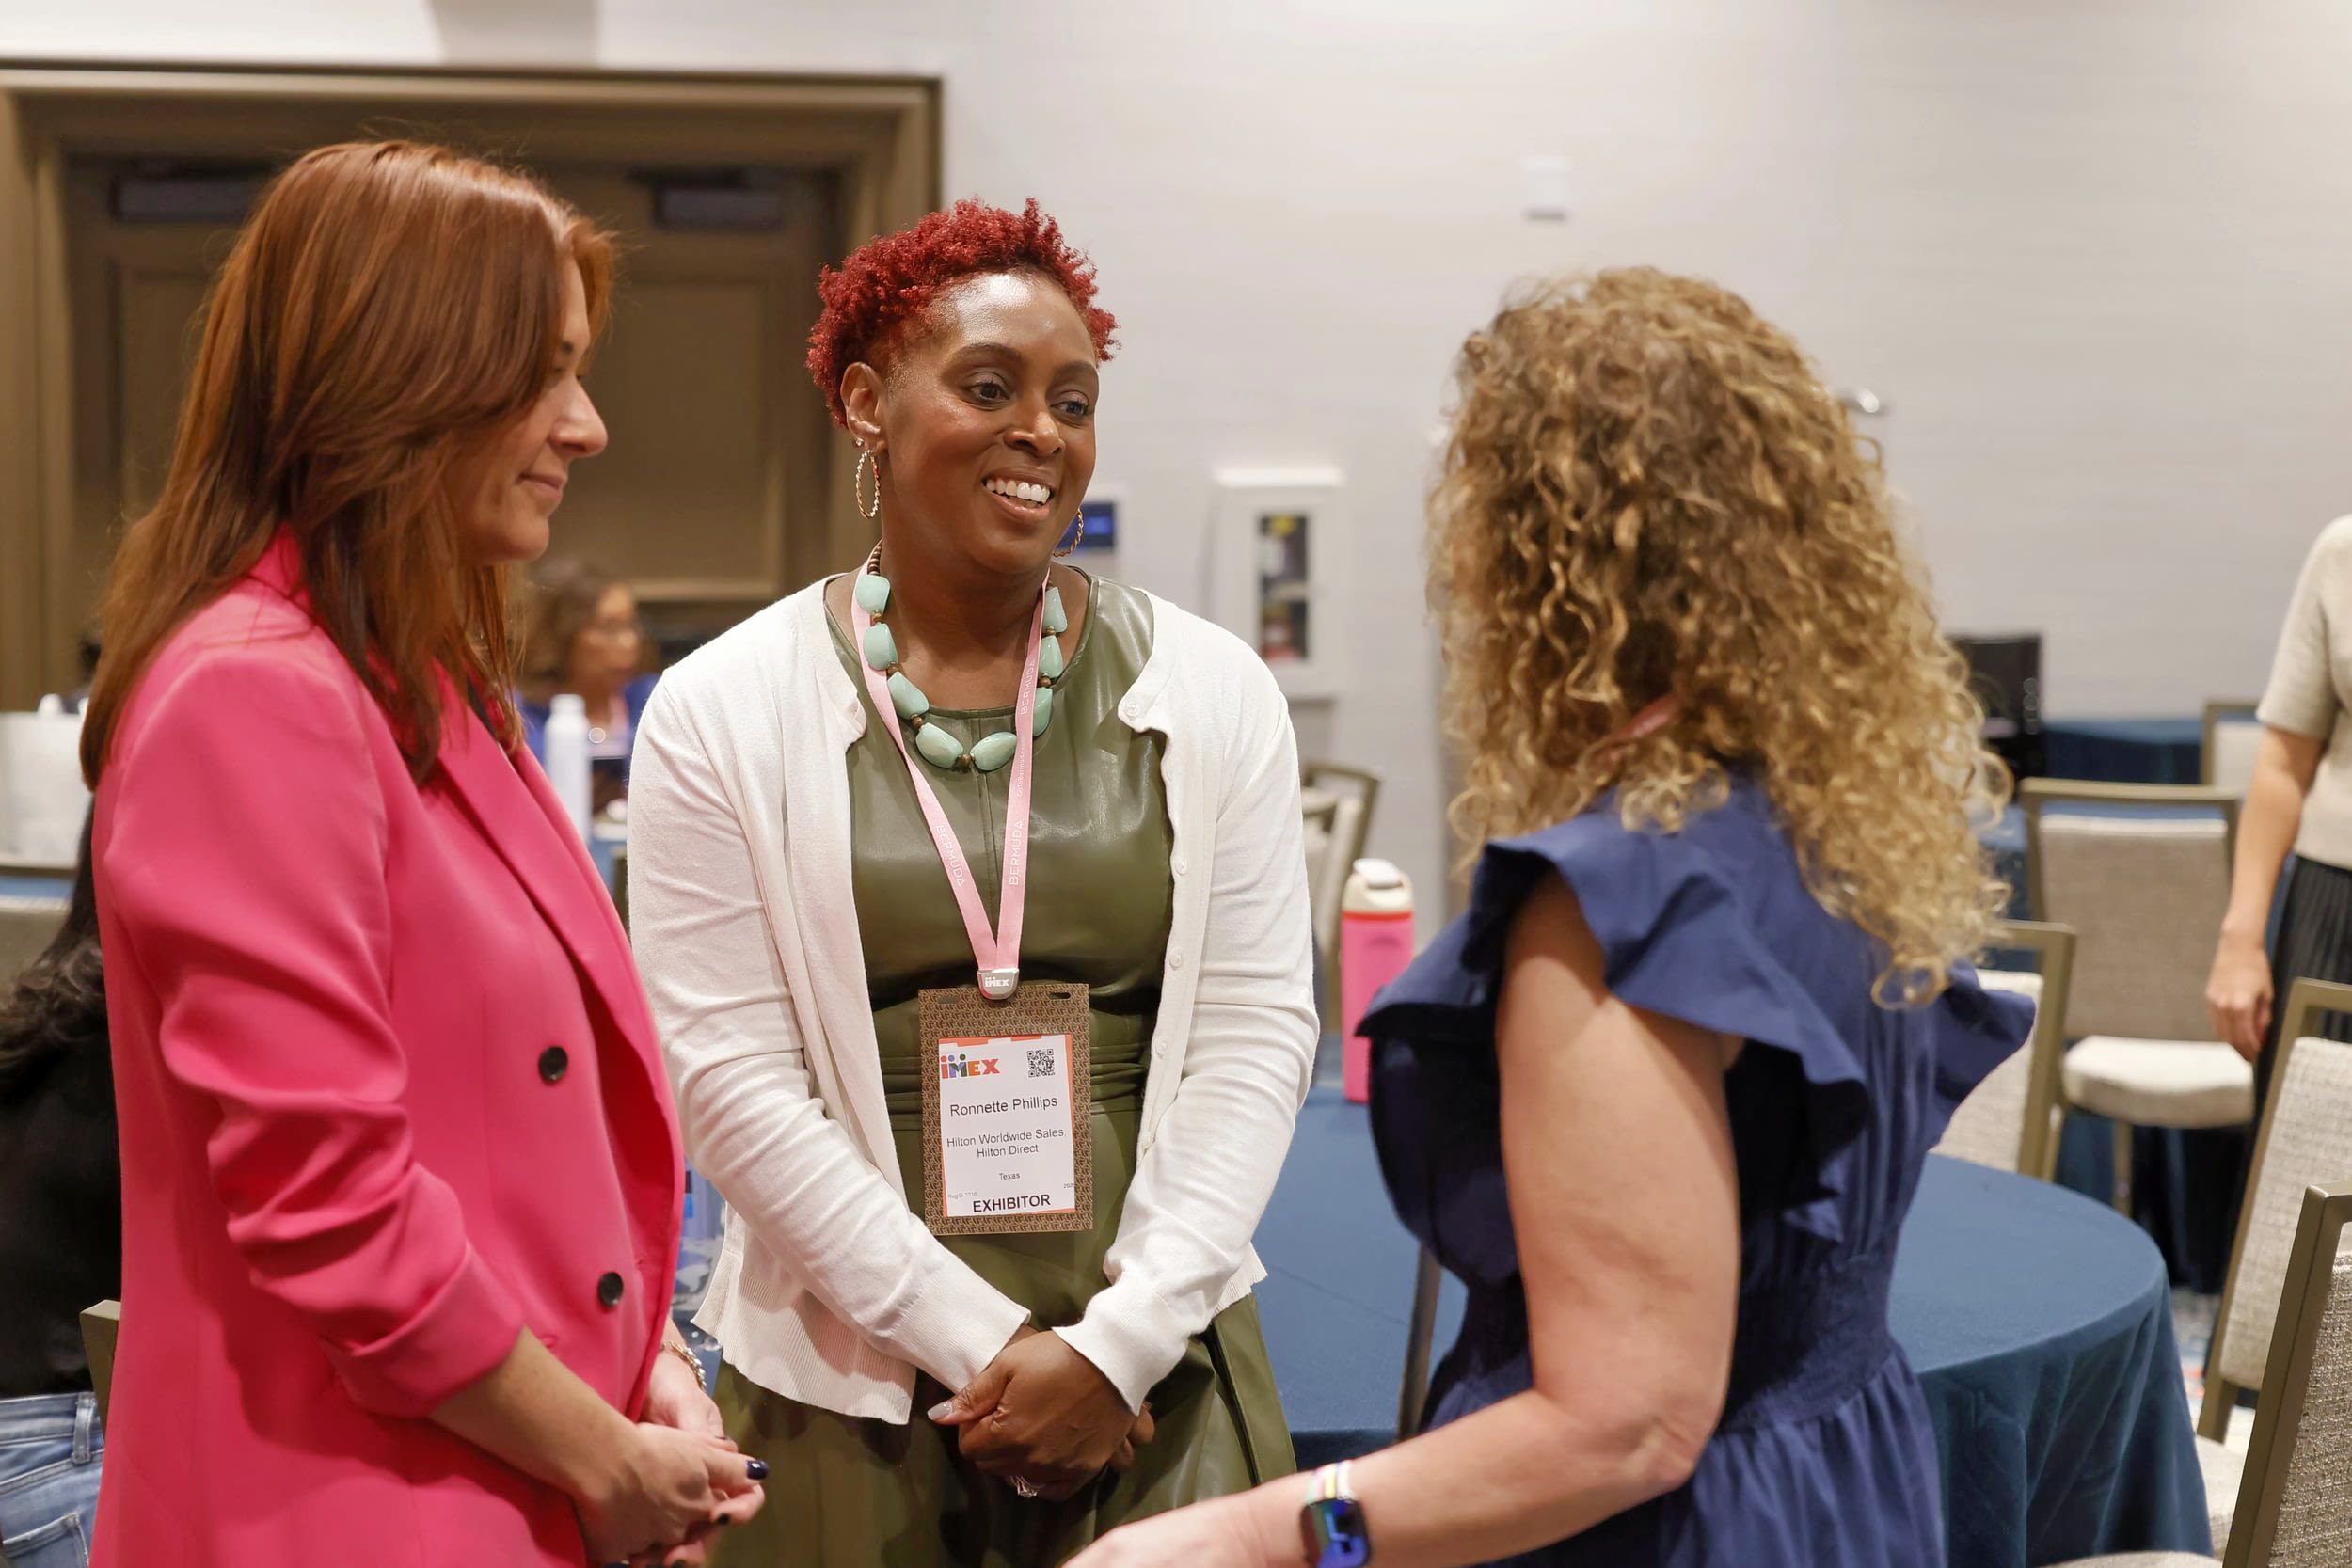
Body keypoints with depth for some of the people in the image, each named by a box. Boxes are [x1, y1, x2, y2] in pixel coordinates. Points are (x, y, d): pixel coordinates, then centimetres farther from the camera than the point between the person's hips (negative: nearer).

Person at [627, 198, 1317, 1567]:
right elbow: (730, 1074, -6)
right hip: (850, 1384, -1)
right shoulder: (723, 714, -2)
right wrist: (978, 1342, -9)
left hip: (1152, 1374, 1)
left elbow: (1255, 1034, 0)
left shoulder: (1213, 696, 3)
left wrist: (1120, 1342, -8)